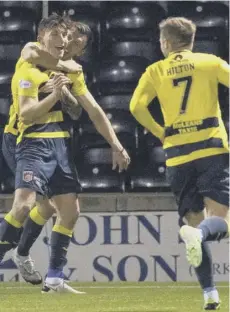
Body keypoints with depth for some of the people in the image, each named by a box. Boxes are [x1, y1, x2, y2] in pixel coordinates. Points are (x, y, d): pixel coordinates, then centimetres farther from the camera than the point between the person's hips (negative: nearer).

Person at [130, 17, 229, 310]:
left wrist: (160, 133, 9)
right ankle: (197, 234, -41)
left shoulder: (156, 71, 9)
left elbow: (136, 106, -5)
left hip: (177, 154, 2)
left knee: (194, 219, 9)